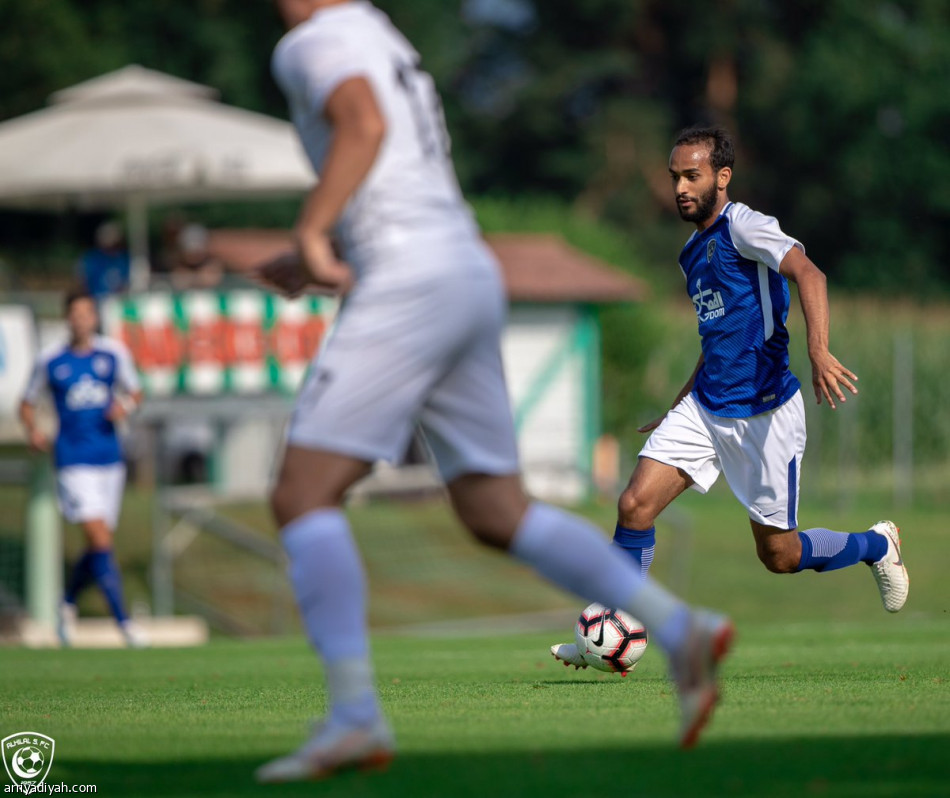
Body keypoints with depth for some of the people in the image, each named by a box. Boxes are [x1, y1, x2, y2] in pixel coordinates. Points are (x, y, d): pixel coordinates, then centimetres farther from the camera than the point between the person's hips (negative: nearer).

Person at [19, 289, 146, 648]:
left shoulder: (113, 354, 5)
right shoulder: (50, 361, 0)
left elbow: (134, 392, 15)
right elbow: (27, 404, 11)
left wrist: (126, 404, -8)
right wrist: (33, 430, -9)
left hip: (110, 459, 4)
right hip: (74, 463, -3)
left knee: (98, 547, 10)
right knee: (100, 542, -15)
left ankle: (68, 603, 35)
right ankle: (122, 621, -14)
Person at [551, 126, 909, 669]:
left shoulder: (742, 226, -12)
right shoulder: (695, 252, 14)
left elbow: (807, 273, -29)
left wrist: (819, 352, -44)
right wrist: (680, 408, 28)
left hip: (765, 412, -7)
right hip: (706, 407, 7)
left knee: (779, 554, 2)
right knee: (635, 505, -10)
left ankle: (876, 545, 30)